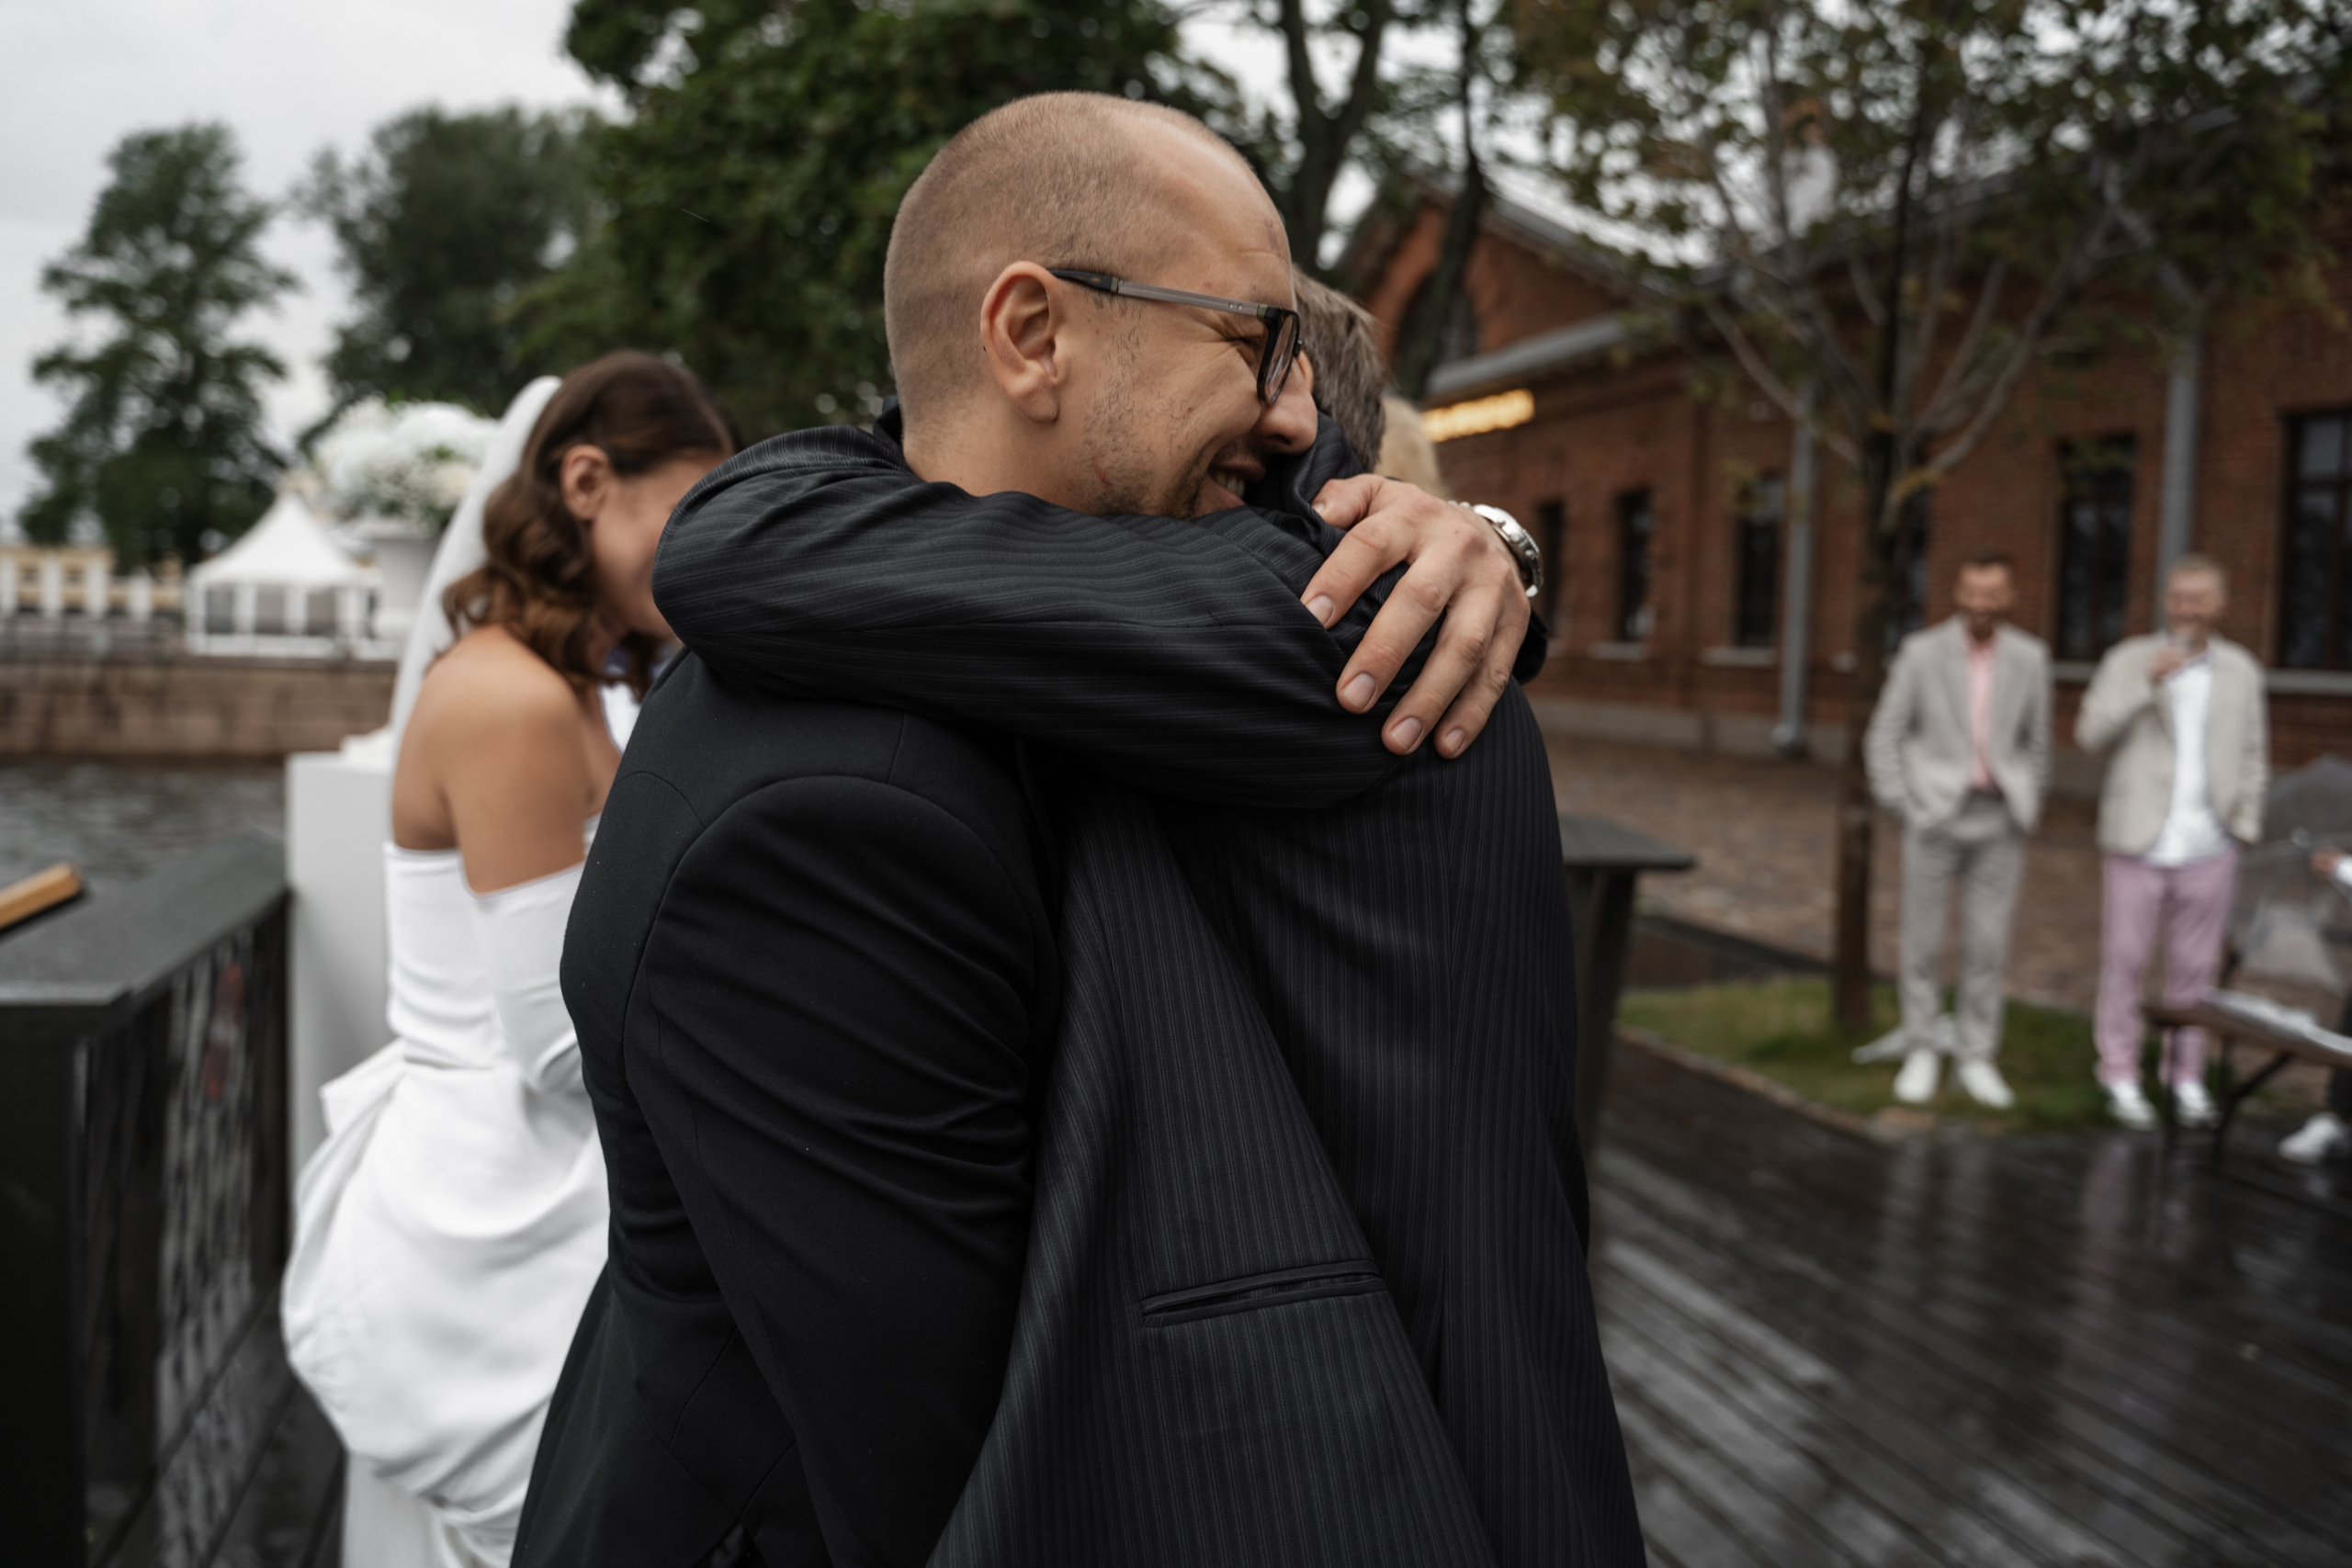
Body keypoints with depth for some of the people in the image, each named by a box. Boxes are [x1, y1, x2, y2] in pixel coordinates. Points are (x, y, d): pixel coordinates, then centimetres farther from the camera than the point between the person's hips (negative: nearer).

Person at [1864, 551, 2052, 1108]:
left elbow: (2035, 741, 12)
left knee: (1988, 946, 4)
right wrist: (1902, 810, -7)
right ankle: (1921, 1055, 17)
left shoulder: (2030, 657, 1)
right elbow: (1883, 737, -2)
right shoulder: (1921, 652, -5)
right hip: (1936, 816, -2)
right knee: (1923, 942, 4)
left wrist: (2027, 811, 8)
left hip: (1998, 821, 2)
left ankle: (1976, 1060, 16)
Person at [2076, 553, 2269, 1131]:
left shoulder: (2241, 670, 7)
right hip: (2137, 844, -2)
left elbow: (2253, 755, 14)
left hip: (2208, 849, 2)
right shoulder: (2129, 660, -1)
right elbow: (2090, 734, -10)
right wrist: (2148, 684, -21)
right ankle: (2121, 1076, 12)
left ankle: (2187, 1076, 19)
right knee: (2125, 961, 2)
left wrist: (2245, 826, 4)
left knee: (2195, 967, 7)